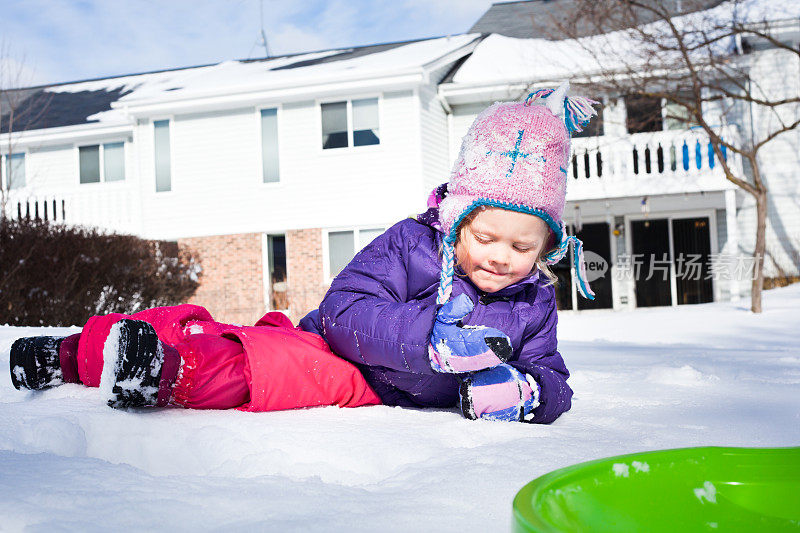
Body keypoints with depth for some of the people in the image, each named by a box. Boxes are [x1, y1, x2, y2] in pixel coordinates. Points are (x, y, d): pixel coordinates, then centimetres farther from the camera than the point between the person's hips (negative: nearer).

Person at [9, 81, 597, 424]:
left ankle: (173, 373, -42)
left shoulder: (533, 306, 2)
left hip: (375, 397, 1)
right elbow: (345, 311, -18)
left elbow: (554, 386, 6)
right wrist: (433, 337, -32)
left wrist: (521, 391, -19)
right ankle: (77, 352, -22)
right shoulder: (411, 244, -9)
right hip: (325, 348, 0)